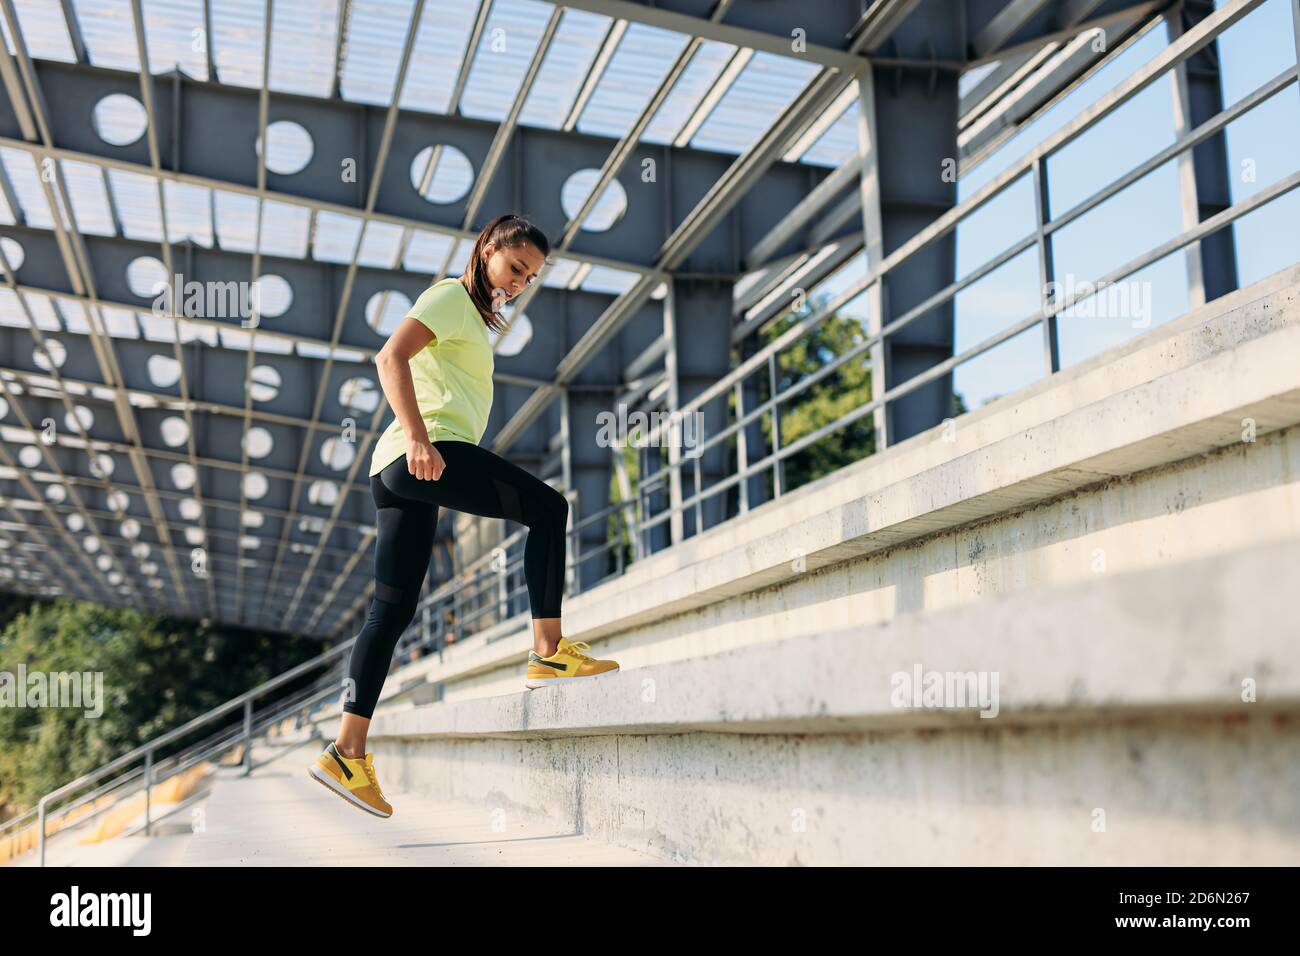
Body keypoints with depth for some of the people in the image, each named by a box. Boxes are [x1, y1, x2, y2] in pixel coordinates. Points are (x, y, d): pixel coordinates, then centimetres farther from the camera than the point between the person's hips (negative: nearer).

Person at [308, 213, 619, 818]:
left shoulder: (470, 316, 31)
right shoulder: (452, 296, 2)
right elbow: (392, 356, -13)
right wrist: (419, 439, -24)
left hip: (399, 472, 10)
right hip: (430, 453, -10)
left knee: (391, 610, 4)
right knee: (548, 507, -9)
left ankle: (348, 751, 1)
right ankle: (548, 652, -13)